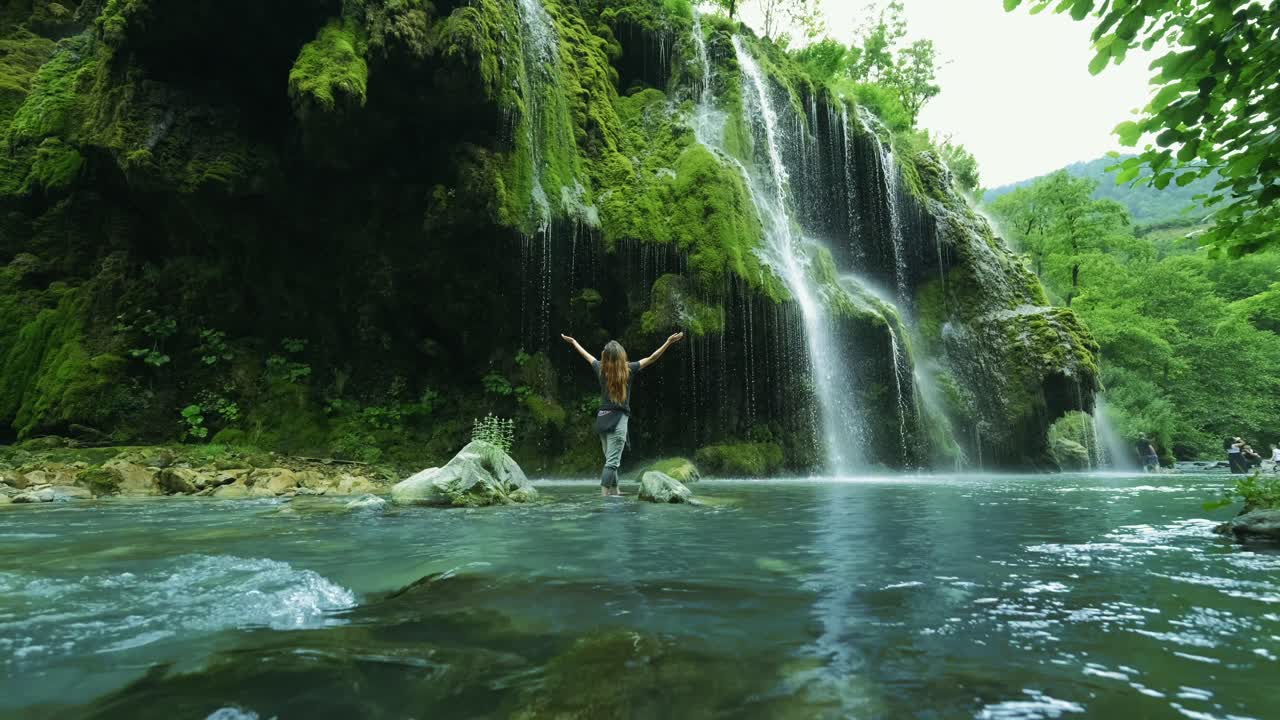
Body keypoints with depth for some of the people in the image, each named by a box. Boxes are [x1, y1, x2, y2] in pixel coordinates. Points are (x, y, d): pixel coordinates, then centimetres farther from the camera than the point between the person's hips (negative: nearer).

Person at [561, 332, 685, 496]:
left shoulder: (600, 369, 6)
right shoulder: (628, 370, -6)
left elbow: (586, 354, 22)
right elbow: (652, 358, -5)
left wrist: (573, 341, 37)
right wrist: (669, 342, -2)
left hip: (602, 419, 6)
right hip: (617, 420, -6)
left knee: (610, 460, 17)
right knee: (612, 462, -8)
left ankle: (614, 492, 26)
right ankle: (603, 496, -15)